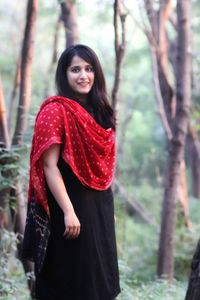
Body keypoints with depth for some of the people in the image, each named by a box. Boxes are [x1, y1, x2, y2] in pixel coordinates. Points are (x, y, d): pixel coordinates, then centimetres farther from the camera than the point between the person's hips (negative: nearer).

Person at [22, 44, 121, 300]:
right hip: (71, 207, -8)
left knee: (97, 277, 14)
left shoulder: (98, 112, 11)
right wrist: (69, 212, -23)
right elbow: (49, 166, -18)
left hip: (100, 206, 8)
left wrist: (105, 205, 15)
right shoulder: (55, 110, -12)